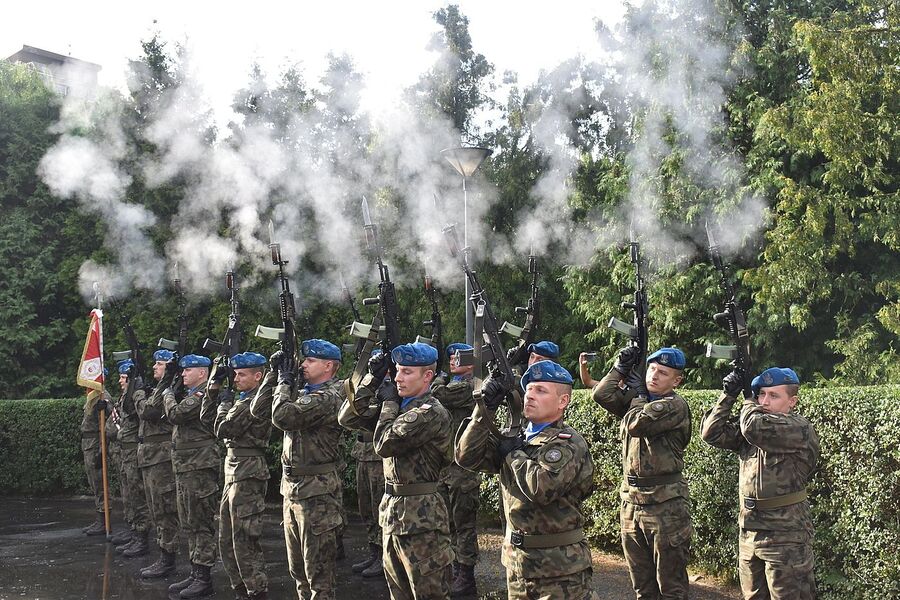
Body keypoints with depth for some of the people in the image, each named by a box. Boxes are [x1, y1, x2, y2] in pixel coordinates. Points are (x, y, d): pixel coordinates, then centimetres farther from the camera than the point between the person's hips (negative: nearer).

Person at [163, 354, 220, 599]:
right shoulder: (191, 393, 18)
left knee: (202, 524, -5)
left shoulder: (203, 394, -14)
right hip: (185, 468, 10)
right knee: (189, 524, 14)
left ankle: (203, 577, 0)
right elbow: (175, 418, 18)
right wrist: (174, 394, 10)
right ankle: (195, 572, 21)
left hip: (200, 468, -10)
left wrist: (168, 395, -2)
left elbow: (175, 414, -20)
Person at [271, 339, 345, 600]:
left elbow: (282, 416, -27)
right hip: (292, 487, 10)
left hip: (316, 491, -10)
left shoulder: (329, 397, -18)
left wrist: (285, 380, -11)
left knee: (318, 569, -2)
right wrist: (282, 376, 4)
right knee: (297, 568, 19)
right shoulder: (305, 391, 11)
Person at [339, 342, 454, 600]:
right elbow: (349, 418, 8)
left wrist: (389, 402, -7)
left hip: (420, 516, -9)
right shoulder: (398, 405, 10)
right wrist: (372, 378, 0)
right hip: (392, 509, 9)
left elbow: (385, 443, -23)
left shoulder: (432, 413, -17)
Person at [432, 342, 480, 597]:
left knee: (463, 524, -3)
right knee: (451, 523, 15)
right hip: (445, 465, 9)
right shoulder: (453, 385, 18)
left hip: (462, 466, -9)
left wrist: (442, 376, -4)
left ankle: (466, 580, 3)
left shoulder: (469, 386, -12)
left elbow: (439, 394, -22)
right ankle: (456, 572, 26)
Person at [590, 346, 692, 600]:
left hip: (665, 505, -7)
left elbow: (637, 424, -23)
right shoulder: (637, 399, 10)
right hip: (631, 500, 7)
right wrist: (621, 367, -4)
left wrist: (638, 393, -6)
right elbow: (602, 395, -2)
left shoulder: (675, 406, -12)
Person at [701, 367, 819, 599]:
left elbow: (754, 427, -28)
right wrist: (728, 395, -2)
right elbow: (712, 433, 6)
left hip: (785, 538, -7)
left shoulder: (799, 428, -13)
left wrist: (748, 402, -7)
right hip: (748, 534, 7)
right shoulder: (748, 428, 11)